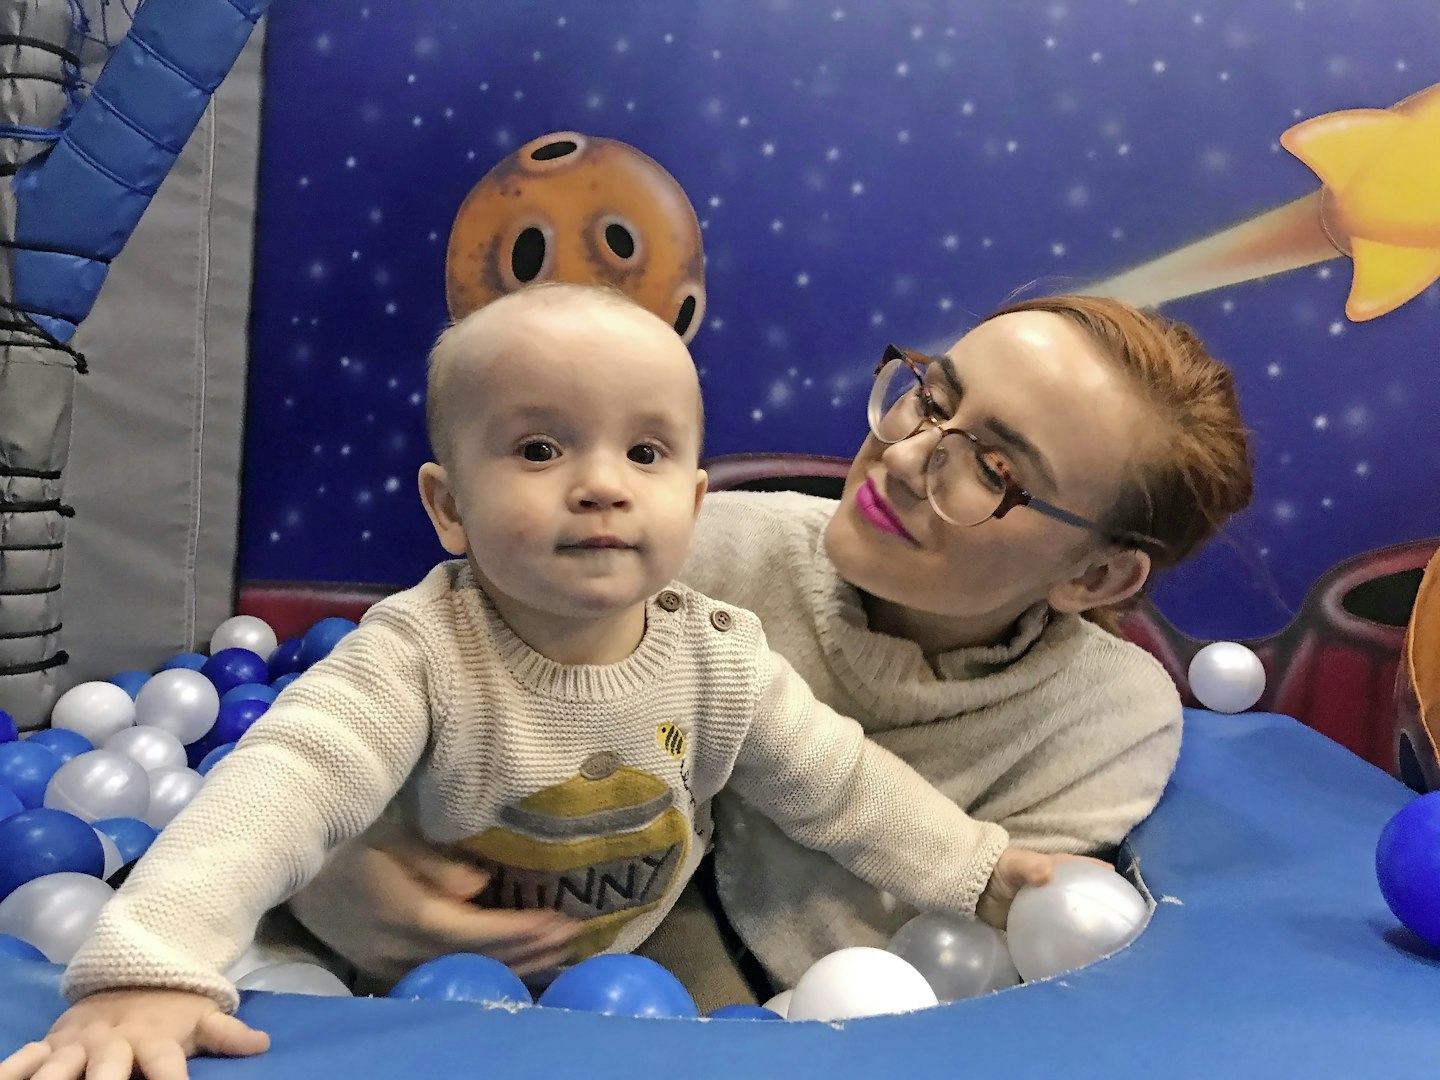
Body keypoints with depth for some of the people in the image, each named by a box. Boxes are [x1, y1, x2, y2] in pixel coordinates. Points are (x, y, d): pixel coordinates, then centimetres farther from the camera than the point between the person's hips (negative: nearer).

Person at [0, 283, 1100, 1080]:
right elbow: (281, 788, -39)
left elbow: (845, 788, -4)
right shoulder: (419, 655, -29)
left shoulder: (722, 660, -17)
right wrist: (149, 973, -53)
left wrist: (989, 872, -1)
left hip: (631, 968, 3)